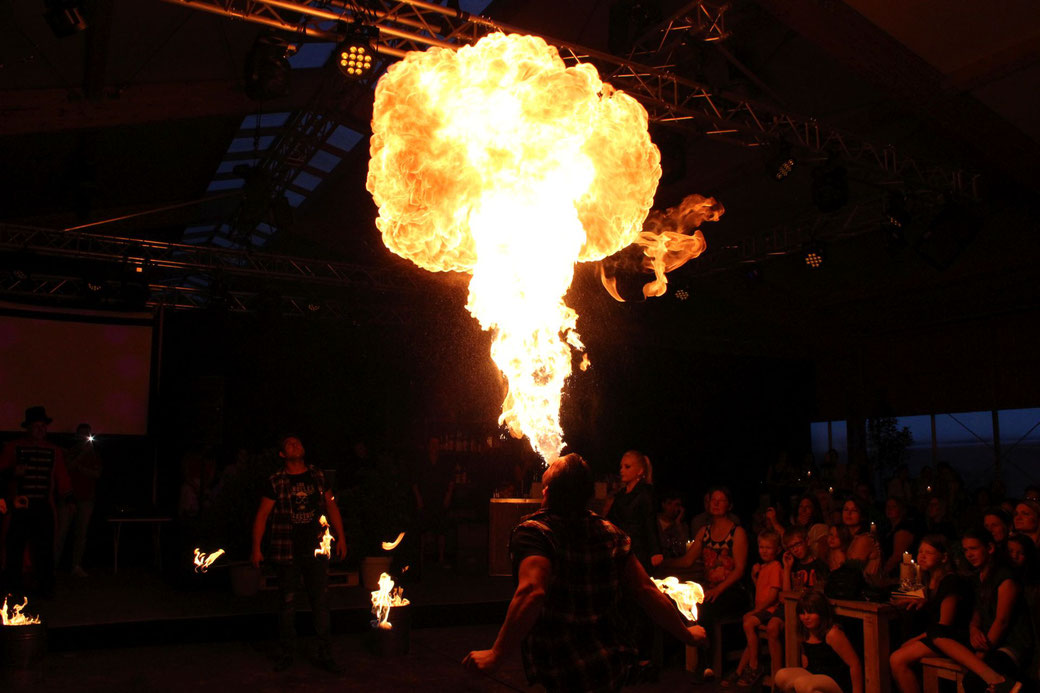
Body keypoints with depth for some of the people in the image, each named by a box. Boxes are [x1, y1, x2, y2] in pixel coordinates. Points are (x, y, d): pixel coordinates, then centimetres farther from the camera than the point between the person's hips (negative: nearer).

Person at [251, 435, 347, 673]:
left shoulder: (317, 476, 5)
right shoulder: (276, 482, -3)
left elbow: (331, 506, 11)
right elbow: (262, 515, -1)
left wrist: (341, 537, 8)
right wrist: (256, 548, -6)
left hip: (316, 550, 2)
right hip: (287, 552, -2)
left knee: (321, 602, 4)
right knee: (287, 604, 9)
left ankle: (325, 654, 13)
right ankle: (286, 653, 24)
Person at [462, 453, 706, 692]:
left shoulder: (533, 532, -15)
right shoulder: (610, 533, 2)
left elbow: (532, 592, -32)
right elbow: (646, 590, 3)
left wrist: (497, 654, -31)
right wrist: (686, 633, 15)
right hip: (615, 669, 6)